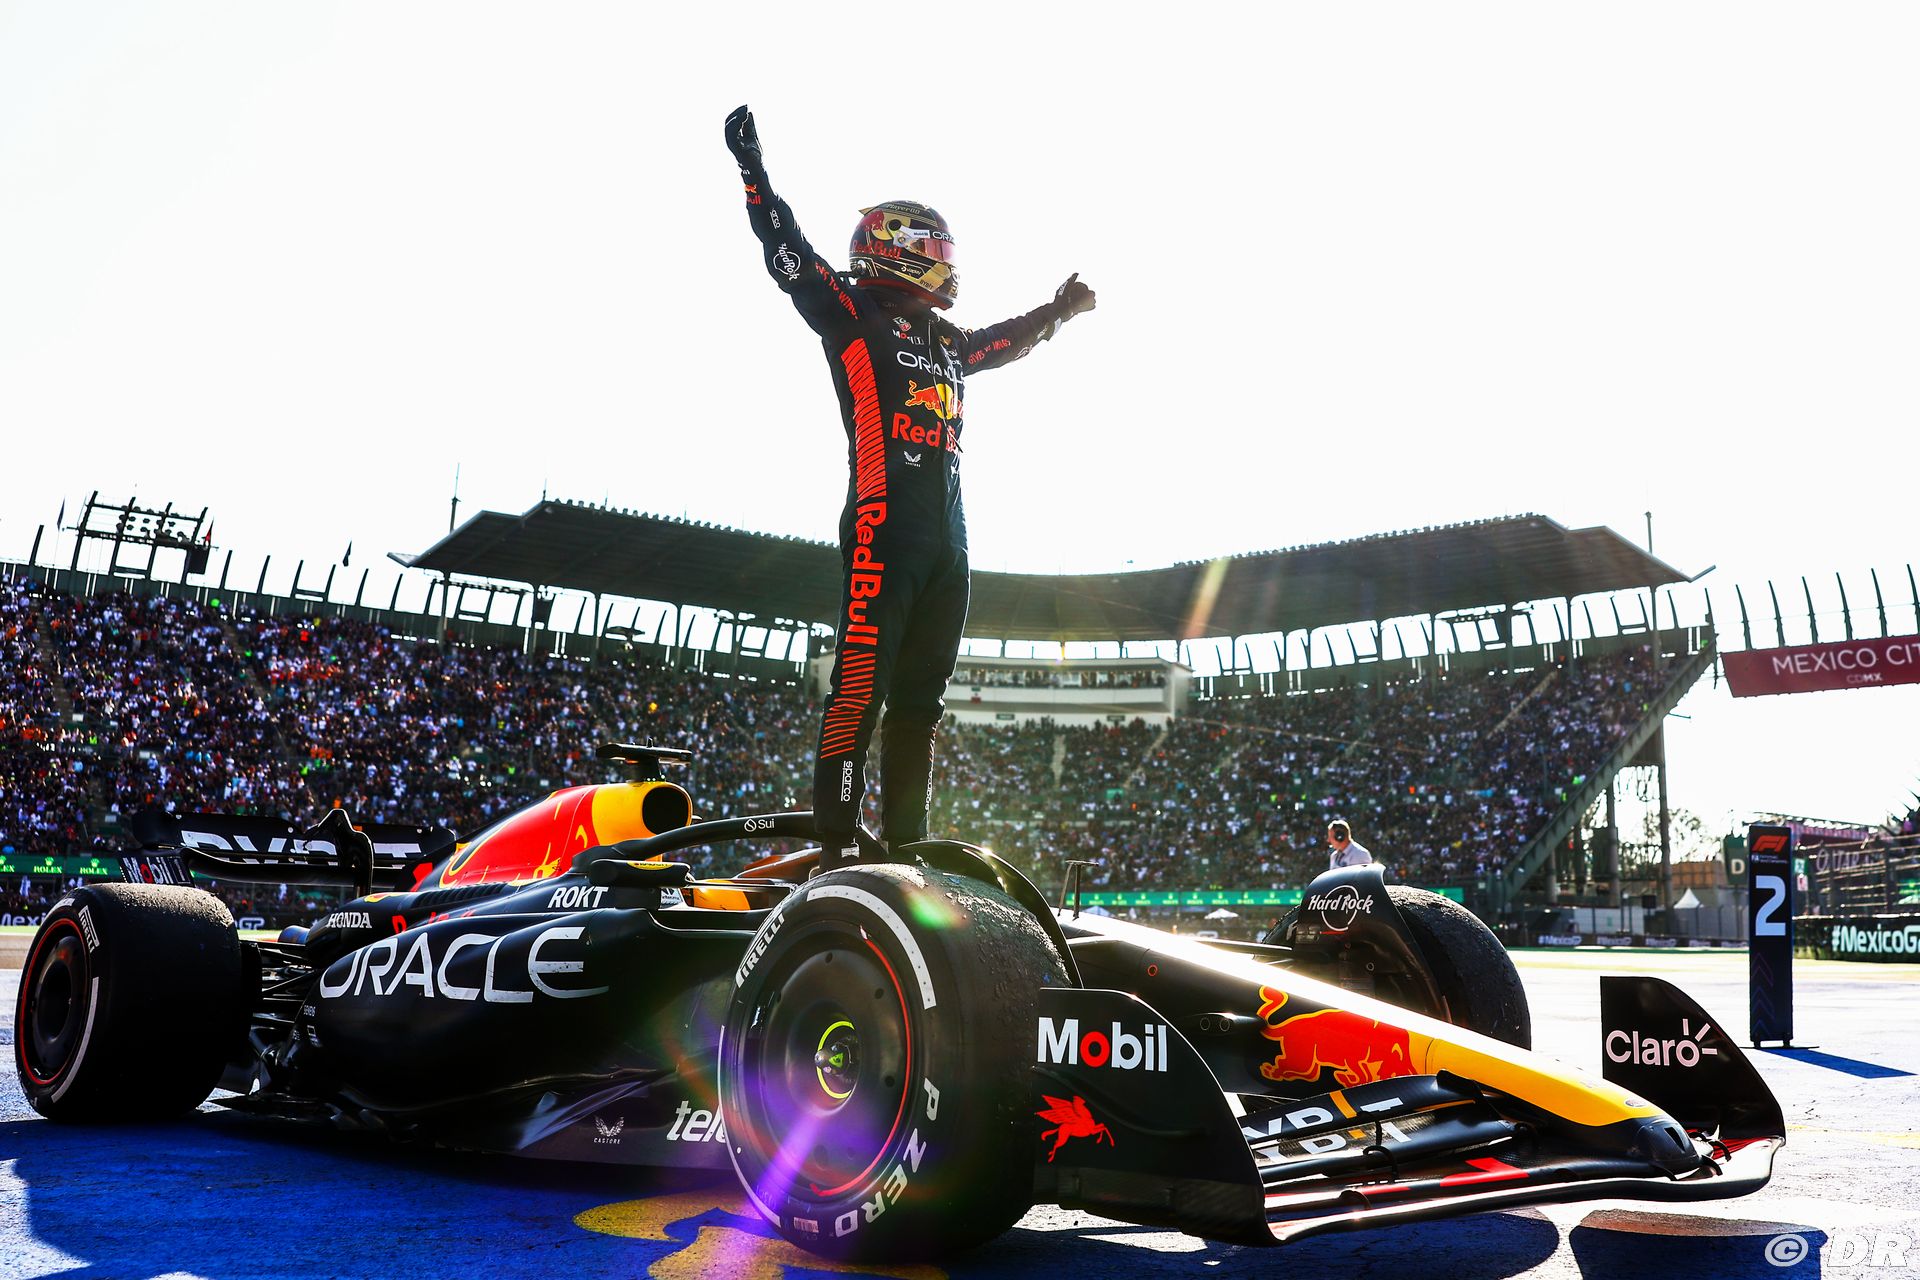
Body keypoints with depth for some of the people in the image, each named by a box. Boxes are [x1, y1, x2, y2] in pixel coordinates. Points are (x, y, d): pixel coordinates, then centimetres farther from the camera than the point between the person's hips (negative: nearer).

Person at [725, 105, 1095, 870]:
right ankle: (835, 847, -16)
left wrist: (1058, 311, 52)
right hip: (884, 519, -8)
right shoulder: (853, 314, 5)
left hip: (948, 532, 8)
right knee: (862, 681, -15)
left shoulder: (947, 340, 26)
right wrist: (752, 168, -5)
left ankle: (906, 845, 12)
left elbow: (1005, 342, 44)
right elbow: (788, 254, -2)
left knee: (921, 695, 8)